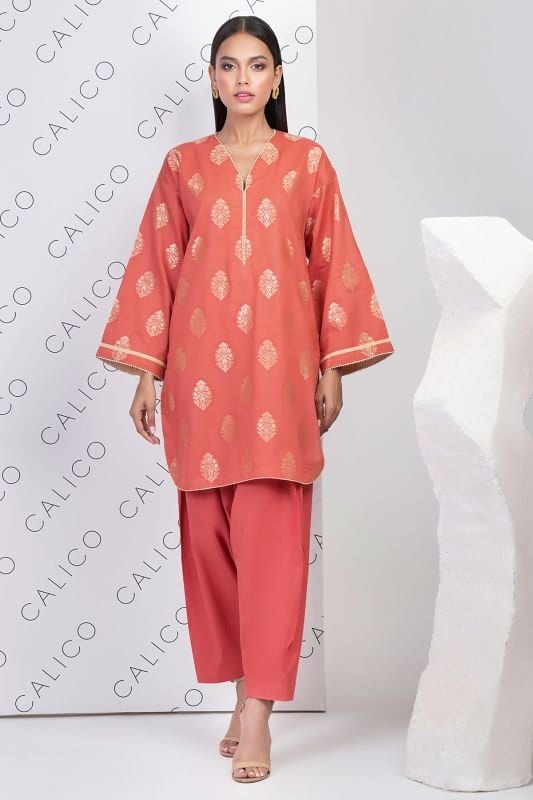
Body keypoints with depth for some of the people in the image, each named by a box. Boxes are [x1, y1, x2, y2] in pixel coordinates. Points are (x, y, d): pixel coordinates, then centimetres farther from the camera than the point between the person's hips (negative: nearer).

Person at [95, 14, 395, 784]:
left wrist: (333, 368, 1)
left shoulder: (309, 162, 6)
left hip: (279, 367, -2)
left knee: (271, 535, -7)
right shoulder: (182, 165, 8)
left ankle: (258, 706, -6)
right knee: (210, 532, 4)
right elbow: (155, 270, 7)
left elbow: (333, 268, 6)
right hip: (202, 367, 2)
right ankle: (248, 690, 18)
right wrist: (146, 372, 2)